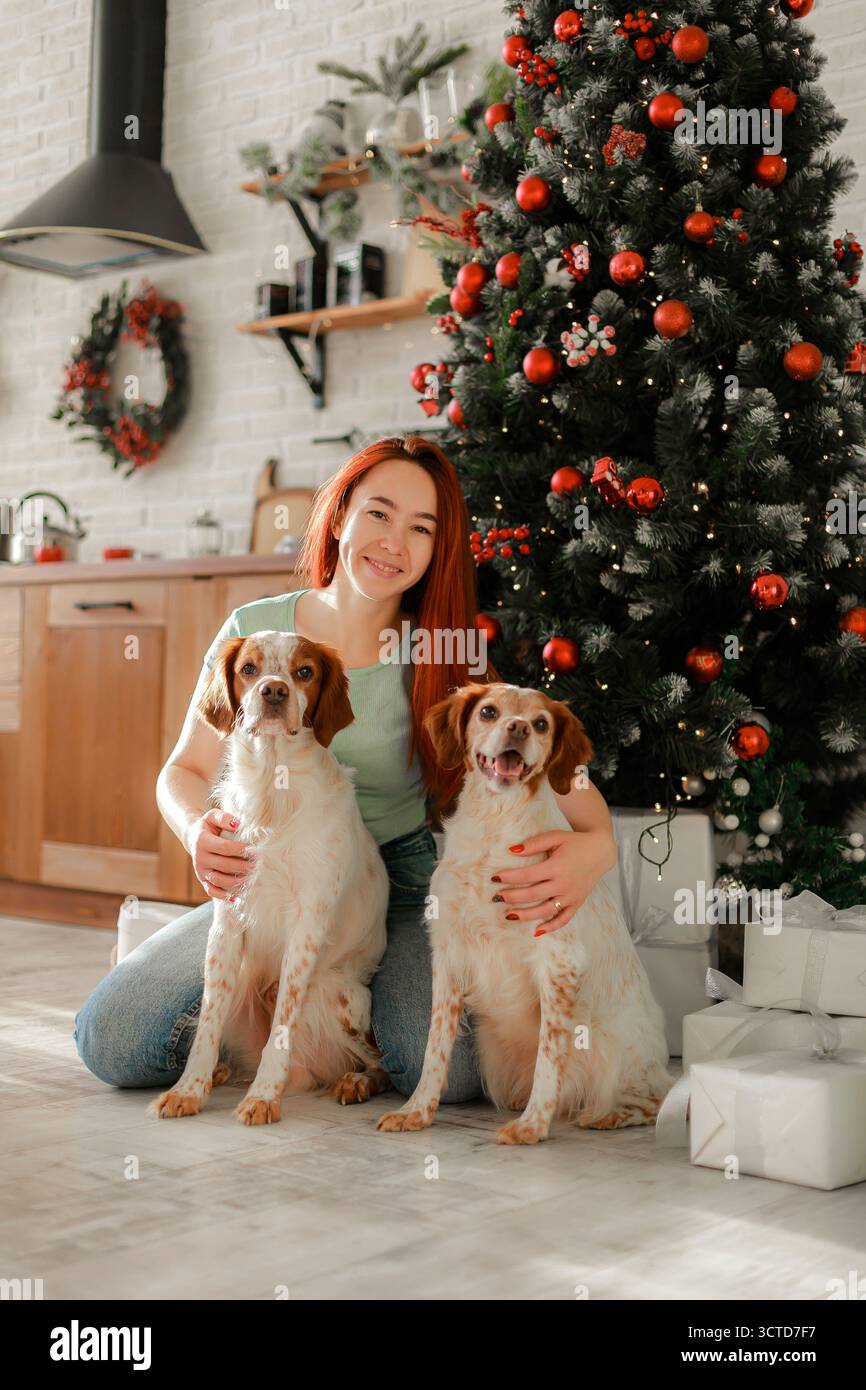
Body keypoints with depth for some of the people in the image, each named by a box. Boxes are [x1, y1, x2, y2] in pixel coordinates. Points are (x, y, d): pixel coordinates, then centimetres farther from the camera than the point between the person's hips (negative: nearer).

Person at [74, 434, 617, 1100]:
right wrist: (199, 830, -22)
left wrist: (596, 845, -37)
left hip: (400, 885, -1)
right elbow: (187, 769, 4)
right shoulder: (255, 631, -2)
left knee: (446, 1069, -29)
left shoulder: (442, 661, -6)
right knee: (110, 1040, -14)